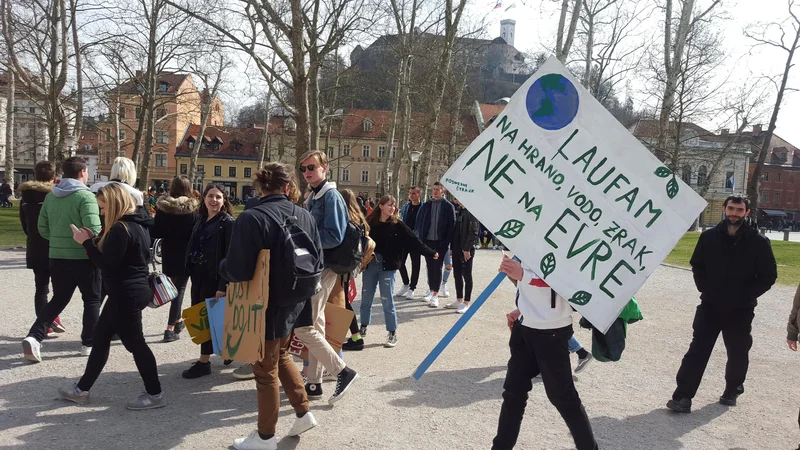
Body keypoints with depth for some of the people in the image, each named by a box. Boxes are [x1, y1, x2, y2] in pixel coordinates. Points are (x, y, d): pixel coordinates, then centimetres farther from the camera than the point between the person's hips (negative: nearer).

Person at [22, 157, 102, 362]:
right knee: (92, 299, 10)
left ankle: (34, 336, 2)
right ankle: (89, 343, 15)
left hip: (57, 256, 6)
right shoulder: (85, 196, -15)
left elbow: (42, 228, 11)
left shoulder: (51, 196, 6)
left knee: (58, 299, 17)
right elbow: (94, 230, -22)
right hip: (83, 257, -6)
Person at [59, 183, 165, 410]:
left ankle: (155, 394, 9)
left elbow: (107, 264, -20)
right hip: (132, 291, 11)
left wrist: (86, 242, -11)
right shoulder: (137, 225, 12)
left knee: (135, 343, -1)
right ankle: (82, 389, 29)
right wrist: (93, 240, 8)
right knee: (100, 337, 17)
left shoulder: (121, 229, -20)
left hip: (126, 294, -11)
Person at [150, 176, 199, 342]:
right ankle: (170, 329, -4)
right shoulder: (194, 207, -8)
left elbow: (156, 232, -3)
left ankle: (178, 320, 33)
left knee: (174, 286, 20)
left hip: (169, 253, 3)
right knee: (180, 289, 2)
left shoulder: (163, 206, -3)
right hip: (186, 253, -2)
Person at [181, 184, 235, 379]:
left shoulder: (228, 223, -10)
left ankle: (204, 361, 8)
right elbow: (192, 250, 16)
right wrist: (191, 273, 11)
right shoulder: (200, 223, 13)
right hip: (199, 277, 8)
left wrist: (223, 285, -21)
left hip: (215, 278, -8)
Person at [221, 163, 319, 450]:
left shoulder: (251, 218, -21)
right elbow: (317, 259, 7)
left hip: (266, 306, -6)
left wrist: (222, 267, 0)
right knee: (281, 355, 28)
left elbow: (237, 270, -22)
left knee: (266, 370, 9)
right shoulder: (304, 216, -2)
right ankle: (303, 413, 33)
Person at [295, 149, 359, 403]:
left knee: (304, 328, -8)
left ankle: (343, 372, 4)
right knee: (314, 326, 13)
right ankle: (314, 384, 23)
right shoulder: (313, 197, 15)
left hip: (322, 269, -10)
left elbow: (334, 237, -21)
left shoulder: (331, 196, -14)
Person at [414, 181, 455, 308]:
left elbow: (451, 225, -5)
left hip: (440, 242, -4)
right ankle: (431, 291, 22)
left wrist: (447, 241, -12)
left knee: (437, 267, -1)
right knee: (430, 266, 11)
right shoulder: (426, 205, 8)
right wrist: (419, 238, 0)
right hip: (428, 240, 4)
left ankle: (435, 295, 3)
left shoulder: (448, 206, -3)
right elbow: (419, 221, 8)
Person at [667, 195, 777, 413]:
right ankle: (683, 396, -2)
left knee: (737, 353, 14)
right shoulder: (709, 237, 1)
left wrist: (746, 296, -10)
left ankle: (732, 391, 35)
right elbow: (697, 265, 12)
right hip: (710, 305, 1)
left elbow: (768, 276, -3)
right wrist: (705, 289, 1)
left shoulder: (758, 242, -6)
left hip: (740, 310, -1)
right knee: (697, 351, -2)